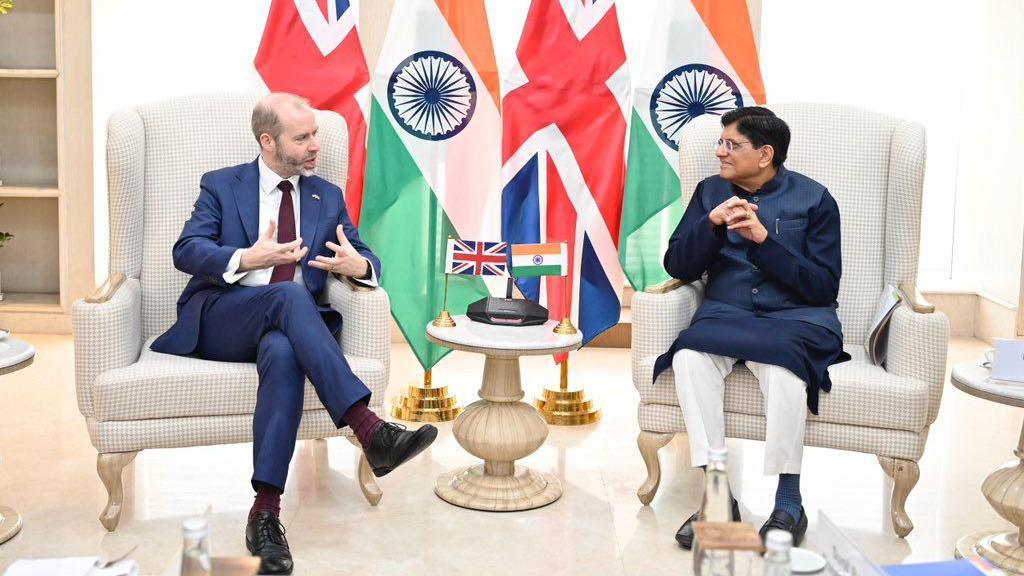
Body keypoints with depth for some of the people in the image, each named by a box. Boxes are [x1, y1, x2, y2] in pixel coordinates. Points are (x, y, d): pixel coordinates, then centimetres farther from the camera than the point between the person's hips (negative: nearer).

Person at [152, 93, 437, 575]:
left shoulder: (328, 197, 18)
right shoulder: (221, 186, 11)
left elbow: (364, 259, 13)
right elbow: (185, 250, -2)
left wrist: (359, 265, -13)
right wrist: (247, 259, -19)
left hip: (289, 326, 2)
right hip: (221, 320, -2)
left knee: (283, 352, -37)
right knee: (290, 294, -36)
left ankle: (265, 512, -39)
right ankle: (369, 428, -46)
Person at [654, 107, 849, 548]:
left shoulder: (813, 198, 5)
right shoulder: (710, 191, 16)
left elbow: (824, 287, -3)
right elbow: (678, 266, 9)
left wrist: (762, 239, -13)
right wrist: (712, 223, -9)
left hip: (796, 318, -3)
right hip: (725, 314, 3)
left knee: (782, 364, -37)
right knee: (689, 356, -31)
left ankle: (789, 504, -24)